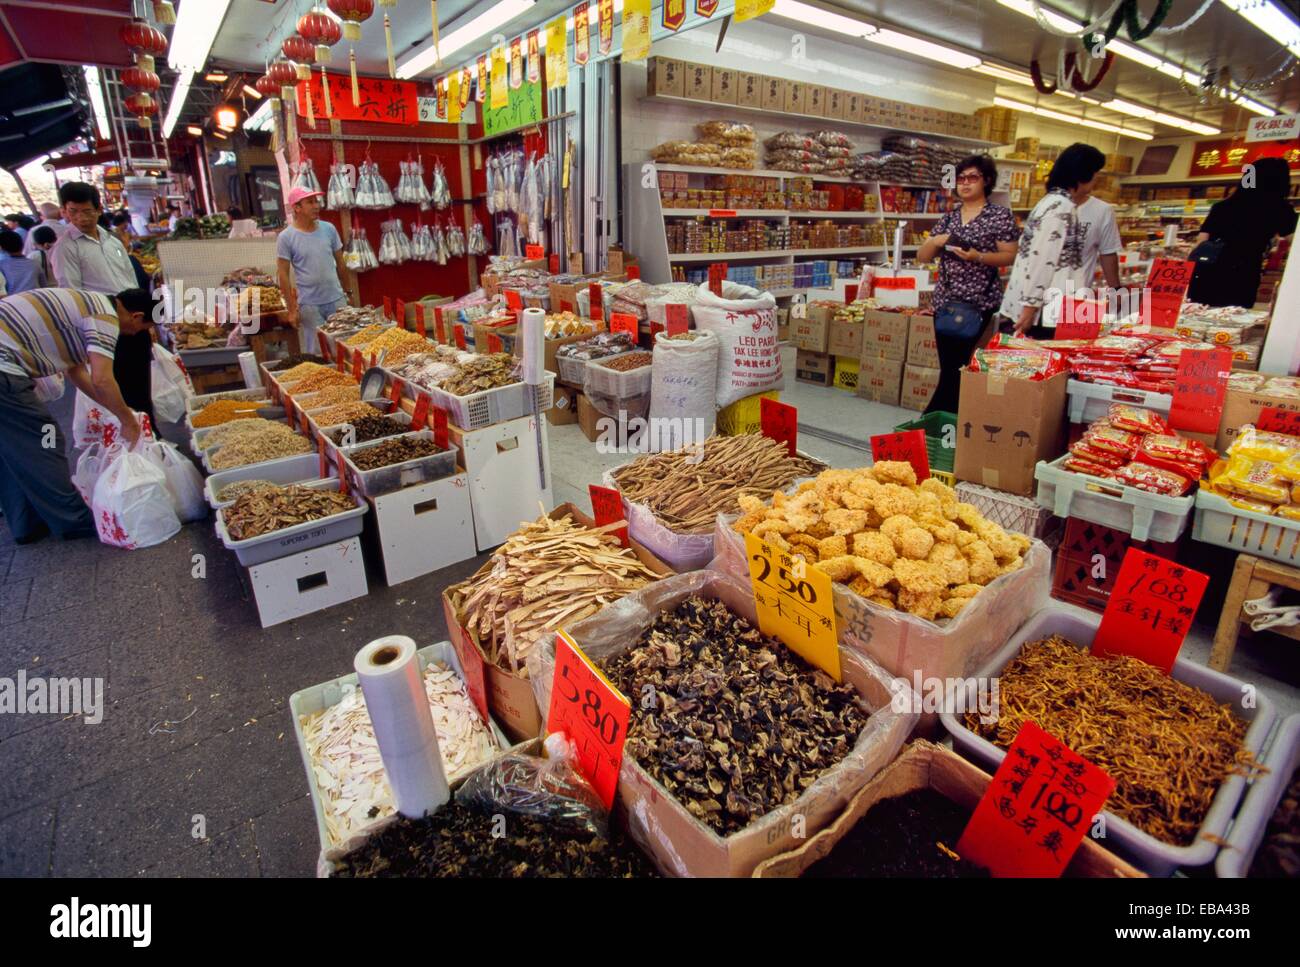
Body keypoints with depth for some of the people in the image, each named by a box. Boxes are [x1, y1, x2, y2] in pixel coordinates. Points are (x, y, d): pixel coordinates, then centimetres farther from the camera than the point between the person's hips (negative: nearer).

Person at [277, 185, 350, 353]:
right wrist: (292, 309, -8)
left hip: (337, 299, 3)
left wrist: (347, 291, 14)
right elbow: (283, 274, -6)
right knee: (315, 352, 3)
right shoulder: (286, 237, -8)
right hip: (309, 304, -3)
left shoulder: (329, 229, 3)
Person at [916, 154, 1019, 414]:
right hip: (945, 303, 5)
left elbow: (1010, 256, -4)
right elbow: (922, 257, 14)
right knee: (949, 368, 6)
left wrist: (978, 256, -19)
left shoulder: (1000, 215, 0)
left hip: (978, 304, -4)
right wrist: (935, 242, -6)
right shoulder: (949, 217, 14)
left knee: (960, 369, -7)